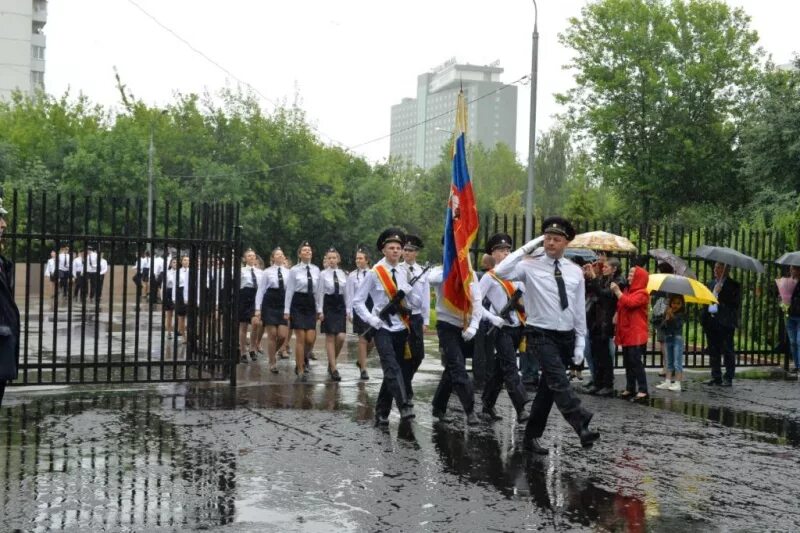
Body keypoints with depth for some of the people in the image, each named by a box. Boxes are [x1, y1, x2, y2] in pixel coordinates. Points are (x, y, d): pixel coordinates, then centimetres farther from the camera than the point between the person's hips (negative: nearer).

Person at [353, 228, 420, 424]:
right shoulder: (374, 273, -5)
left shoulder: (402, 273, 9)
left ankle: (382, 413, 16)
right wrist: (371, 319, -15)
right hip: (382, 328, -5)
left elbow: (411, 298, 10)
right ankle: (404, 407, -29)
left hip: (400, 328, 5)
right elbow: (357, 301, -3)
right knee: (392, 368, -20)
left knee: (391, 370, 8)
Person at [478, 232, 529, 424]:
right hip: (503, 329, -6)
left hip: (517, 327, 6)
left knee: (499, 369, 11)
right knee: (510, 368, -12)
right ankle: (521, 411, -17)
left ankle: (487, 407, 20)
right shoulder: (489, 277, -3)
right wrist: (493, 318, -17)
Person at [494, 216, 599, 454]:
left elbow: (580, 309, 9)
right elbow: (501, 272, -22)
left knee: (548, 385, 9)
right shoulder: (531, 266, -4)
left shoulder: (575, 271, 7)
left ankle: (532, 436, 20)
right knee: (559, 380, -22)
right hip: (541, 334, -4)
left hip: (566, 336, 5)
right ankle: (582, 427, -32)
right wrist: (526, 248, -16)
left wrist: (580, 343, 5)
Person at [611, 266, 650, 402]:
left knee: (636, 361, -11)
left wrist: (617, 291, -18)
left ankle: (643, 391, -8)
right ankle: (630, 389, 16)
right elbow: (621, 308, 26)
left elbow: (630, 303, -25)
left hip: (636, 334, -8)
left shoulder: (642, 293, -8)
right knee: (627, 362, 10)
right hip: (626, 333, 8)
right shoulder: (627, 291, 17)